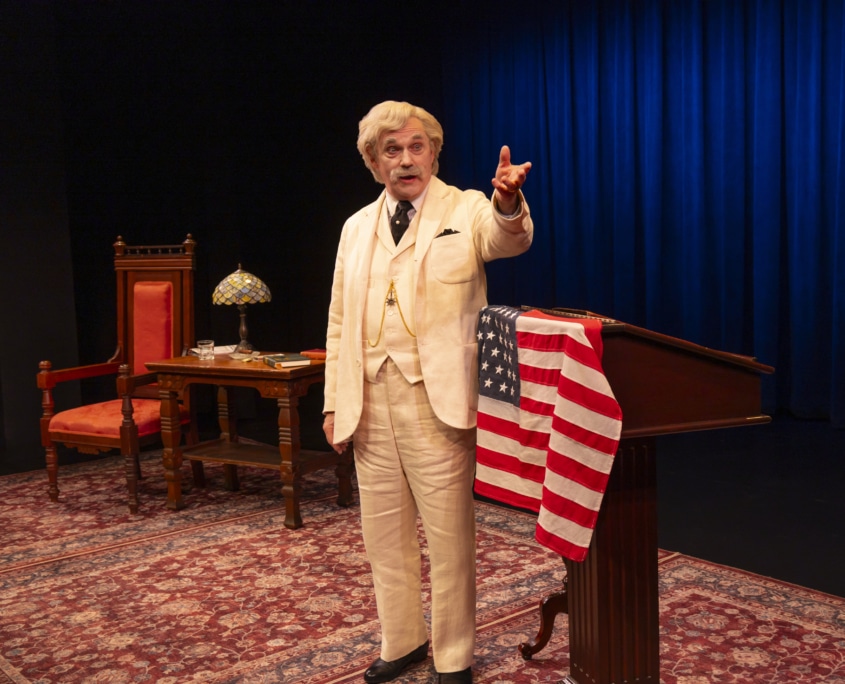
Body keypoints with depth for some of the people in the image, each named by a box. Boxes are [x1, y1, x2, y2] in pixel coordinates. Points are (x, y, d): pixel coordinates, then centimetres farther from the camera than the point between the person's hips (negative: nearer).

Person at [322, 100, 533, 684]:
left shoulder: (465, 210, 1)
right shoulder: (357, 227, 14)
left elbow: (508, 239, -22)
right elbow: (340, 322, 14)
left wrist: (509, 203, -44)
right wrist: (335, 402, 8)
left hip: (436, 398, -4)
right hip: (369, 400, 5)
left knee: (449, 536, 3)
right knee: (385, 534, 15)